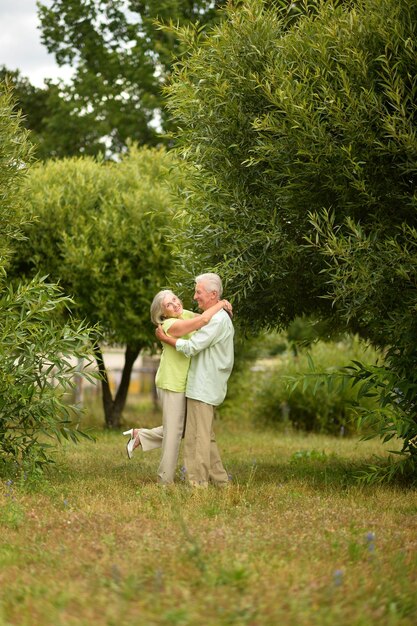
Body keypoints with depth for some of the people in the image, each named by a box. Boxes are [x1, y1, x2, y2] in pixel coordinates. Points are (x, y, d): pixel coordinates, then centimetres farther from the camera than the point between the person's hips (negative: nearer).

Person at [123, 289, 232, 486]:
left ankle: (140, 436, 28)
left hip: (182, 384, 8)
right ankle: (165, 480, 10)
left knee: (180, 429, 17)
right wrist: (221, 303, -19)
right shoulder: (171, 325, -23)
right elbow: (203, 320, -34)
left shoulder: (185, 314, 2)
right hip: (172, 385, -8)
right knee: (174, 432, 0)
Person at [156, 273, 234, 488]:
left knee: (197, 437, -7)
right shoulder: (219, 317, 18)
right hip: (205, 387, 10)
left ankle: (197, 482, -5)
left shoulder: (217, 319, -16)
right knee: (206, 436, 15)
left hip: (203, 388, -10)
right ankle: (219, 479, 20)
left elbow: (192, 347, -19)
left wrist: (165, 338, -7)